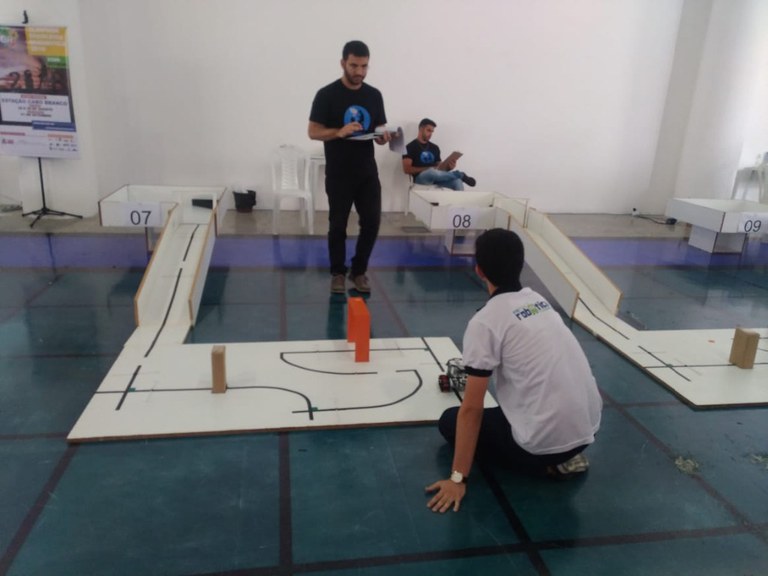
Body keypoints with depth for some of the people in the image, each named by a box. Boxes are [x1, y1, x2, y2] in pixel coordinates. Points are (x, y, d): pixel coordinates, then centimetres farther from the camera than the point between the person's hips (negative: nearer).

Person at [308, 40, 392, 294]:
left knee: (372, 222, 1)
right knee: (338, 225, 5)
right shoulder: (327, 95, -6)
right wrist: (340, 132, -24)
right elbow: (313, 132, -7)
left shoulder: (374, 95, 7)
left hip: (367, 173, 4)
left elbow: (379, 129, 13)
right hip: (338, 174, -3)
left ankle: (359, 271, 19)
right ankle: (338, 273, 21)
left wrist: (383, 136, -11)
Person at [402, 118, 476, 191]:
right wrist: (428, 169, -17)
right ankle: (461, 175, -19)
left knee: (457, 181, -24)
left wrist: (449, 167, -6)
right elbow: (407, 169, -8)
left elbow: (440, 168, 18)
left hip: (436, 178, 5)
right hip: (421, 178, -5)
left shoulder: (434, 147, 20)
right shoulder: (411, 147, 2)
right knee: (432, 172, -39)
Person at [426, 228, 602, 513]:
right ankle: (564, 456, 14)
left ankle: (546, 462, 2)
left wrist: (457, 478, -5)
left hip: (546, 439, -7)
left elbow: (472, 409, -12)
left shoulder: (485, 320, -13)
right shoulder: (538, 300, 8)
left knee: (450, 422, 11)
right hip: (589, 424, 7)